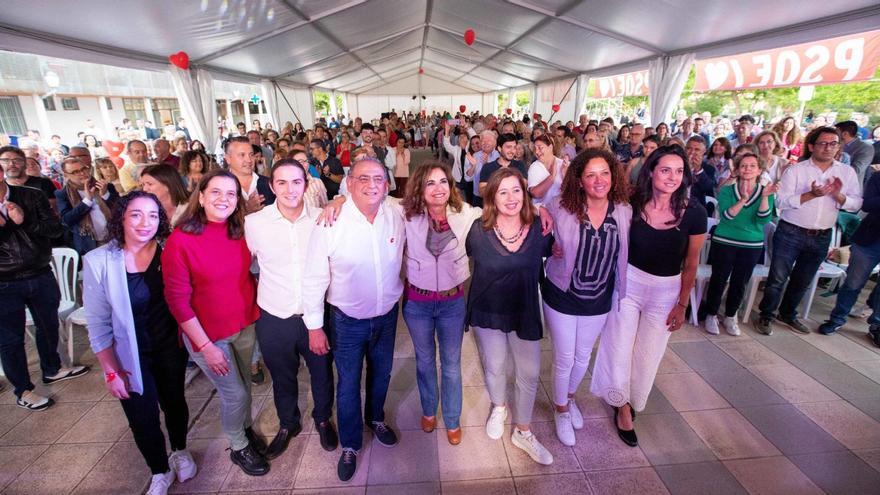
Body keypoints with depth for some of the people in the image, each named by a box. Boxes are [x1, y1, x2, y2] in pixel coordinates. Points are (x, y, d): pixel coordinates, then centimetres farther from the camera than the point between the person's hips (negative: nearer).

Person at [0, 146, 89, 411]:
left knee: (49, 325, 20)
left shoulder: (32, 196, -1)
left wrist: (25, 220, -21)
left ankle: (52, 369, 42)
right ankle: (23, 390, 26)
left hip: (41, 276, 3)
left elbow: (56, 229, -5)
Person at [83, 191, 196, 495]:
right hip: (131, 355, -1)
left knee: (174, 402, 19)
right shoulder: (98, 261, -16)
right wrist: (111, 371, -7)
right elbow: (98, 324, -10)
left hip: (170, 346, 2)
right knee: (143, 418, 11)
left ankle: (180, 451, 47)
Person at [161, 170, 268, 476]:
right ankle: (238, 447, 37)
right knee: (235, 394, 9)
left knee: (244, 385, 22)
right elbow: (177, 301, -16)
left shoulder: (239, 232, -5)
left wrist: (255, 307, -1)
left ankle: (246, 428, 49)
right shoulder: (180, 241, -19)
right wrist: (206, 346, -16)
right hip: (208, 333, -4)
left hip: (245, 325, 4)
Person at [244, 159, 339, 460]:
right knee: (282, 378, 23)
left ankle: (323, 419, 48)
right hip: (274, 318, 0)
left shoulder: (321, 219, -9)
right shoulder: (254, 223, -10)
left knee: (322, 374, 20)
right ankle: (288, 425, 50)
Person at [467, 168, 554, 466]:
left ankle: (522, 432, 35)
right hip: (487, 311, -1)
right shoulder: (479, 229, -15)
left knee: (529, 374, 11)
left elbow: (549, 253, 9)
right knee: (494, 368, 19)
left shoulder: (539, 227, -11)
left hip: (525, 312, 1)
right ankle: (498, 408, 52)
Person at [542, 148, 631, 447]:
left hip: (599, 300, 4)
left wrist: (618, 289, 5)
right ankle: (561, 410, 39)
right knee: (564, 359, 11)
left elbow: (624, 253, 6)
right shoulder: (561, 208, -19)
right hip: (562, 296, -3)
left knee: (583, 357, 23)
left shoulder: (624, 211, -9)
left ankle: (570, 398, 53)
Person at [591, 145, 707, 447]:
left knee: (647, 354, 15)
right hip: (628, 283, 0)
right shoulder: (632, 205, -14)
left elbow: (691, 263, -3)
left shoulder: (694, 213, -13)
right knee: (618, 348, 7)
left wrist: (682, 304, 1)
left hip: (666, 291, 1)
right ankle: (622, 404, 37)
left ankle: (630, 403, 44)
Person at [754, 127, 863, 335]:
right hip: (790, 233, -4)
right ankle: (766, 316, 13)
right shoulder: (796, 170, -5)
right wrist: (811, 194, -24)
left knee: (802, 281, 16)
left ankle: (788, 314, 33)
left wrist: (838, 195, -17)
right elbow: (781, 202, -13)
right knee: (778, 278, -1)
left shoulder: (847, 172, 6)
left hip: (821, 238, 4)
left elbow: (856, 204, 1)